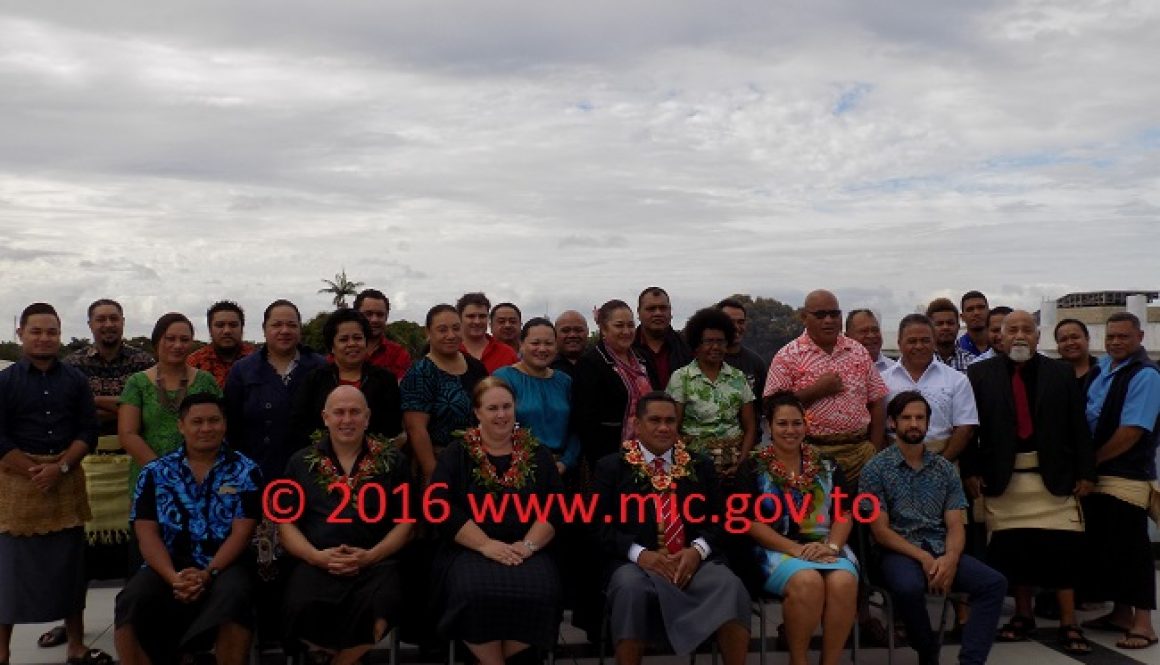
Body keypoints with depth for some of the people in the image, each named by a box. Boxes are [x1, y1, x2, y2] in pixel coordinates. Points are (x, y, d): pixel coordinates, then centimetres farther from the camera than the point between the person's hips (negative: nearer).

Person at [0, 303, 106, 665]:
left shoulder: (76, 379, 6)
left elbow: (88, 431, 3)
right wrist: (34, 472, -13)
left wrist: (60, 467, -11)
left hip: (67, 481, 3)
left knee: (71, 565, 10)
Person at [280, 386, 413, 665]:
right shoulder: (301, 462, 17)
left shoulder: (392, 461, 13)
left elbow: (405, 521, 9)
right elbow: (286, 522, 12)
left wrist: (370, 556, -8)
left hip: (376, 562, -1)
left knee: (378, 608, -34)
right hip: (316, 563, 1)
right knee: (305, 608, -32)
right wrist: (316, 555, -7)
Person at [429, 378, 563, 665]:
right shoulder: (456, 454, 8)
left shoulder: (538, 455, 14)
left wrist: (528, 545, -12)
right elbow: (441, 507, -5)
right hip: (470, 550, -1)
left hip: (527, 551, 2)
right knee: (476, 593, -34)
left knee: (539, 594, -30)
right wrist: (485, 545, -16)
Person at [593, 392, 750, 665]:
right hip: (636, 562, -2)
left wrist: (698, 550, -10)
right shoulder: (611, 466, 10)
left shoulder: (700, 465, 19)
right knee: (631, 588, -37)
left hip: (694, 560, 2)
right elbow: (602, 525, 2)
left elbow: (717, 519, 13)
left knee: (731, 587, -29)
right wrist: (639, 553, -16)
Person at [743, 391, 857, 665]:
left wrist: (831, 546, -11)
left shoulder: (827, 466, 15)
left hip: (826, 547, 3)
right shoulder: (754, 468, 5)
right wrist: (796, 549, -15)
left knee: (844, 582, -31)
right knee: (807, 581, -35)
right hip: (778, 549, -3)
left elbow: (844, 515, 10)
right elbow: (751, 522, -3)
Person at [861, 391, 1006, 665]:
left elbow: (955, 526, 6)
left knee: (994, 583, -20)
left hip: (942, 551, 4)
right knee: (909, 587, -36)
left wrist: (950, 558, -16)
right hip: (899, 552, -4)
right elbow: (880, 531, -5)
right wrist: (923, 557, -17)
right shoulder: (876, 468, 0)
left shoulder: (945, 468, 12)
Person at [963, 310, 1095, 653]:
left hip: (1055, 477, 0)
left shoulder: (1061, 373, 7)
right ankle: (1023, 615, 22)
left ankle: (1069, 624, 10)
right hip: (1002, 478, 0)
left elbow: (1078, 427, 5)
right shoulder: (979, 374, 3)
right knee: (1012, 549, 5)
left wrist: (1086, 472, 0)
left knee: (1061, 549, -1)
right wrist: (971, 471, -6)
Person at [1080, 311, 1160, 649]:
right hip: (1097, 476, 8)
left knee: (1130, 548, -2)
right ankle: (1121, 613, 26)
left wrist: (1091, 461, -8)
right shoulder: (1103, 366, 12)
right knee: (1104, 546, 13)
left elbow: (1131, 432, -18)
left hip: (1128, 479, -8)